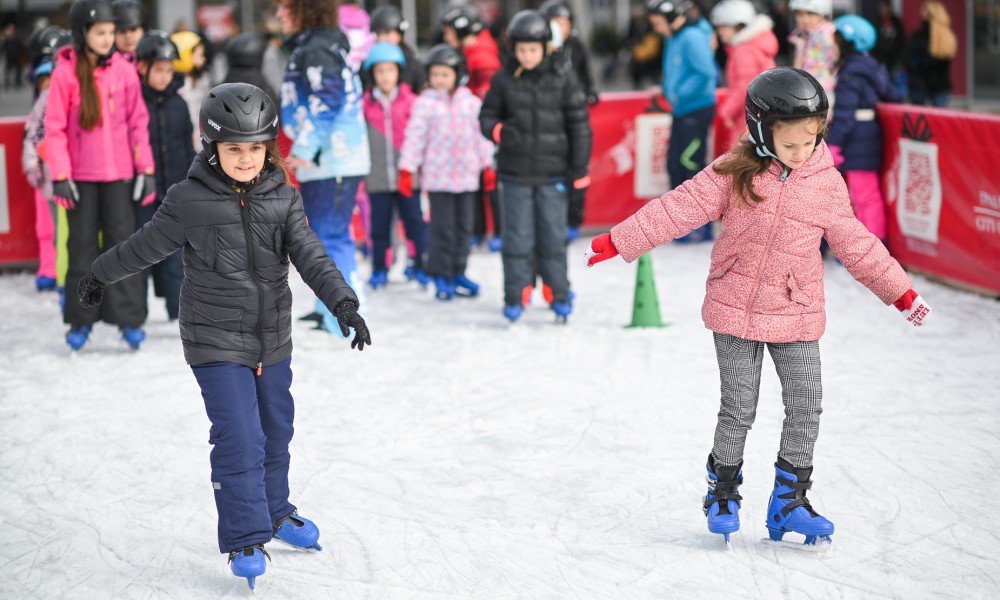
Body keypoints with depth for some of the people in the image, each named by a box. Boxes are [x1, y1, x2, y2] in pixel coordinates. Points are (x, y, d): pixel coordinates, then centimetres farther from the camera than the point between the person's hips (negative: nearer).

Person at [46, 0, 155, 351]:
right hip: (81, 175, -1)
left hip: (119, 174, 1)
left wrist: (146, 169, 2)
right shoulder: (66, 73, -6)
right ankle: (81, 320, 16)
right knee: (82, 246, 7)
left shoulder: (124, 71, 1)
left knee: (122, 243, 1)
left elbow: (138, 122, 5)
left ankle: (129, 318, 6)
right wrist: (60, 175, -9)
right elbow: (54, 127, -4)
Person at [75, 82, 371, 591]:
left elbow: (311, 257, -9)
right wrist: (100, 276, 15)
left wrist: (343, 302, -24)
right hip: (217, 343, -4)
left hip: (272, 339, 5)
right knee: (239, 439, -11)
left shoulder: (282, 199, -2)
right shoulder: (189, 202, -13)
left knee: (275, 432, 18)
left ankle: (274, 512, 39)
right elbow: (144, 248, 2)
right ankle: (245, 540, 0)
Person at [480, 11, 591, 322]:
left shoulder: (563, 77, -1)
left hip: (552, 172, 0)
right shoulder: (504, 79, 0)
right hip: (515, 172, 1)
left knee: (553, 237, 4)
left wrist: (579, 167, 1)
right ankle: (515, 297, 11)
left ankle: (559, 295, 18)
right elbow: (487, 116, 8)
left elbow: (579, 123, 3)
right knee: (517, 237, 2)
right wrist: (498, 130, -16)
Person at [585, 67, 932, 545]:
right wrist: (617, 242, -11)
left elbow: (855, 244, 9)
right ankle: (723, 493, 24)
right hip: (735, 311, -2)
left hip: (796, 316, 2)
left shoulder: (828, 183, -1)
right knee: (738, 410, 3)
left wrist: (901, 292, 13)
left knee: (806, 408, 2)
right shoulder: (734, 172, -8)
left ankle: (789, 500, 16)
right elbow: (678, 209, -8)